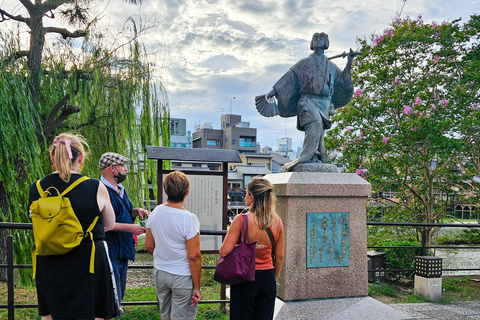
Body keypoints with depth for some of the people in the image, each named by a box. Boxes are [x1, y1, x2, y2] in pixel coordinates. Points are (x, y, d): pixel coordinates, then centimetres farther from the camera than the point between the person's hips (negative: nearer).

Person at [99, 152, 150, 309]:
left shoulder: (120, 189, 15)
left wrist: (136, 211, 5)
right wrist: (129, 227, -23)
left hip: (123, 250, 10)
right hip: (110, 252, -10)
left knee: (119, 295, 19)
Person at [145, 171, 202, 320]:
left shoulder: (155, 213, -3)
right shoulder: (189, 219, -21)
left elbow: (149, 247, 5)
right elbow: (194, 257, -19)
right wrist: (197, 288, -10)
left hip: (159, 273, 6)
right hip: (182, 277, -5)